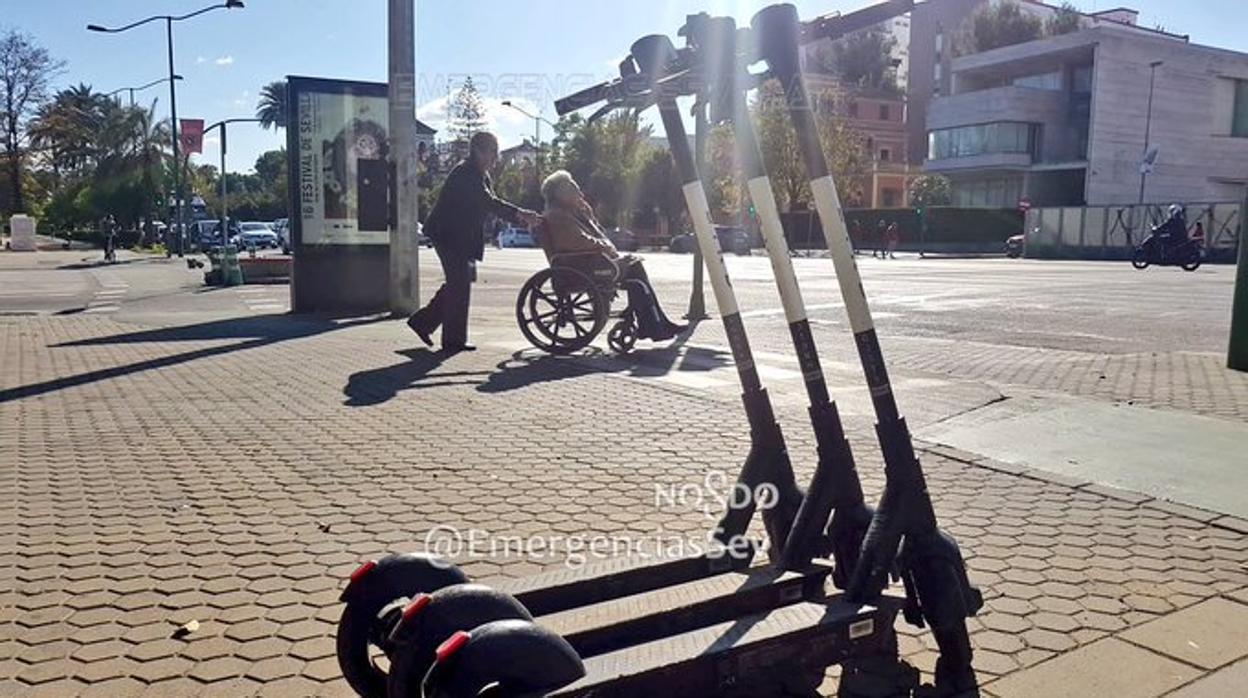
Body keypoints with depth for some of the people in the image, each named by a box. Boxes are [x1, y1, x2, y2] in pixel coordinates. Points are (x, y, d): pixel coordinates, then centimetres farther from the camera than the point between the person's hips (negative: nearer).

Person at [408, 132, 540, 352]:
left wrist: (522, 218, -1)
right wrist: (520, 213, -37)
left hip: (462, 237, 10)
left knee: (458, 284, 14)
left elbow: (493, 206, 12)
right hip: (449, 235, -10)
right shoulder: (465, 174, -19)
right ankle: (454, 340, 1)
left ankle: (423, 321, 25)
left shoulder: (481, 175, 12)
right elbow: (488, 202, -30)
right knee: (459, 285, -7)